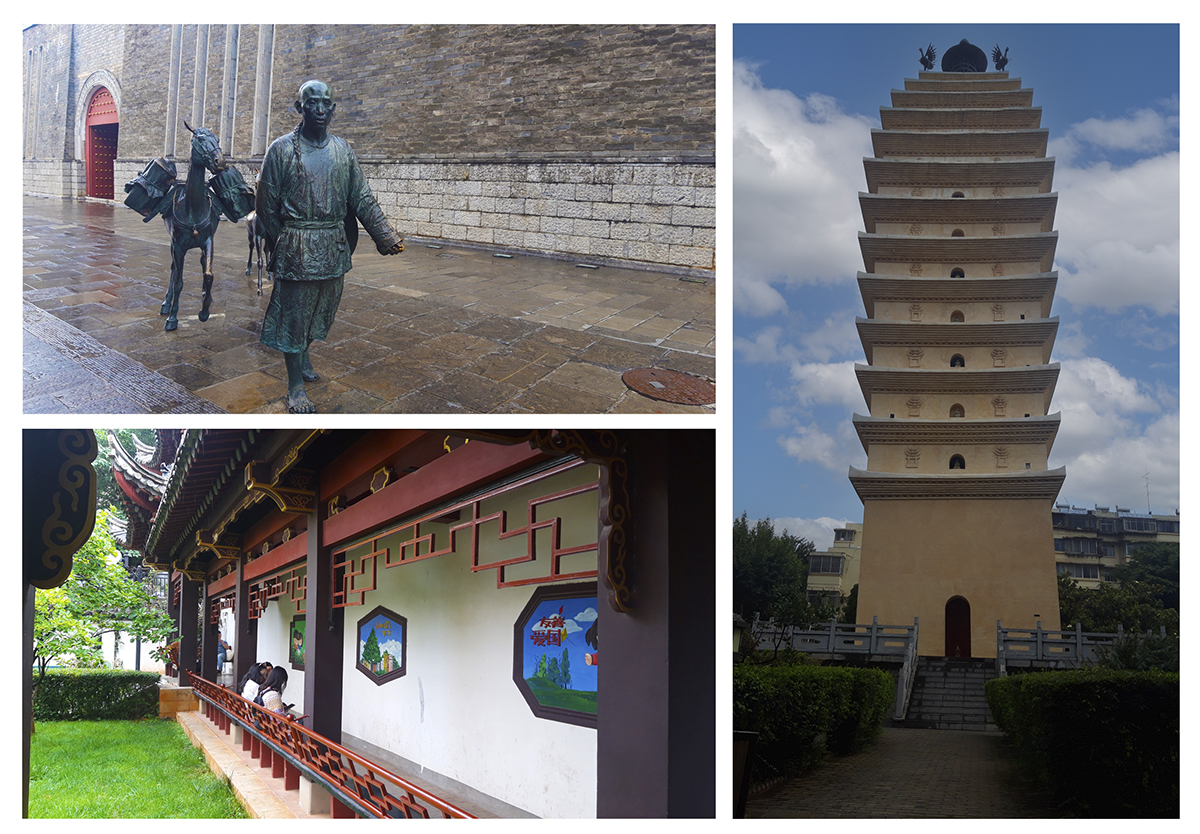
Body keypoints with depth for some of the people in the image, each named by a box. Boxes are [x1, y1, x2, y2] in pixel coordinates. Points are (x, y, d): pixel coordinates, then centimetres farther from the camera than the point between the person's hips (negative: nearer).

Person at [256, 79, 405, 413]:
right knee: (294, 313, 0)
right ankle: (295, 385, 8)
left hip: (335, 245, 5)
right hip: (296, 247, -5)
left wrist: (387, 235, -3)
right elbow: (267, 205, 0)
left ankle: (304, 352, 41)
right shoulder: (282, 149, -5)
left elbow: (362, 198, 6)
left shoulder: (342, 149, 7)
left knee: (323, 309, 15)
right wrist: (279, 244, 2)